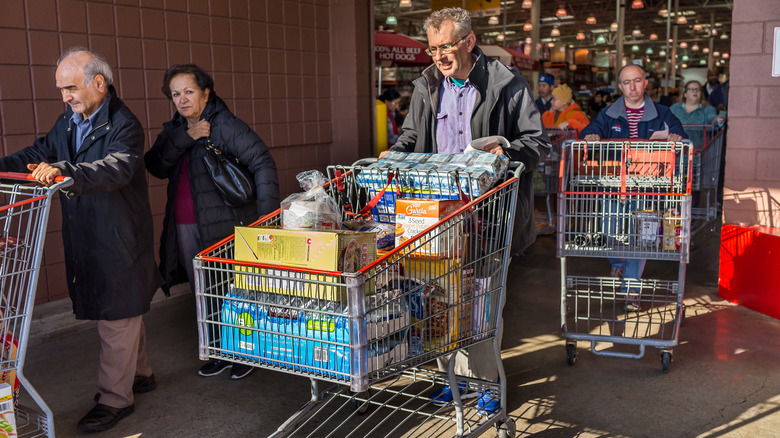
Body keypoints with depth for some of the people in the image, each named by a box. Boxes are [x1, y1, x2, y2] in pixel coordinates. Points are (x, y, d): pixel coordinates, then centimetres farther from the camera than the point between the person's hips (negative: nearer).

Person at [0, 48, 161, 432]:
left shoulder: (123, 125, -17)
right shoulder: (68, 122, 11)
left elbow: (118, 167, -34)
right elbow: (41, 152, 19)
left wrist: (66, 171, -49)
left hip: (119, 243, -8)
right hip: (85, 240, 8)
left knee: (116, 319, 1)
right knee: (126, 313, 20)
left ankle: (115, 398, 13)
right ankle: (139, 374, 36)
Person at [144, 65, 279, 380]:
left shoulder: (225, 126, -10)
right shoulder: (174, 130, 11)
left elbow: (262, 163, -15)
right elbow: (156, 167, -3)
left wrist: (267, 213, -22)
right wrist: (185, 138, -16)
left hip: (223, 227, -6)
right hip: (185, 229, 7)